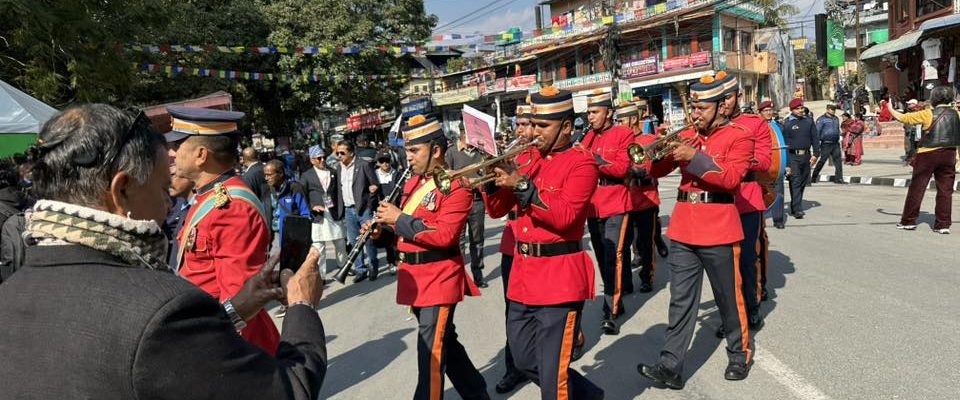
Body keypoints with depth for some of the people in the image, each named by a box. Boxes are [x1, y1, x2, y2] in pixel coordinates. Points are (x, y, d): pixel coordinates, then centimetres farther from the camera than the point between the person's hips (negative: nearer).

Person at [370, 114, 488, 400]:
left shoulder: (456, 185, -14)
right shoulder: (413, 183, 12)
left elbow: (445, 235, -24)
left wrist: (400, 219, -21)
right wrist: (383, 228, 0)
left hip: (439, 278, -9)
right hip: (414, 276, 9)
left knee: (431, 353, -2)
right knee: (445, 342, 19)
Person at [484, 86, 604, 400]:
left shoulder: (581, 162, -8)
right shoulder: (528, 158, 11)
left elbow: (563, 216, -22)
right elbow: (497, 210, 11)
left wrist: (521, 185, -25)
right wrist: (493, 179, -7)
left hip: (559, 277, -7)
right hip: (523, 272, 8)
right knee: (524, 361, 20)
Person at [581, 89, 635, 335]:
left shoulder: (624, 134, -4)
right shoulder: (589, 137, 14)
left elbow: (622, 168, -14)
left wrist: (593, 159, -20)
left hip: (616, 206, -6)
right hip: (593, 206, 6)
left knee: (614, 259, -10)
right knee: (602, 259, 12)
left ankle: (611, 313, -7)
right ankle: (617, 301, 27)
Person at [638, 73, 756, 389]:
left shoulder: (739, 136, -3)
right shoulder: (687, 136, 12)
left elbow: (731, 177, -18)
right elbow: (656, 170, 10)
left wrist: (695, 156, -24)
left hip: (718, 230, -4)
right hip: (683, 228, 5)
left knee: (729, 298, 11)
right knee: (681, 300, 5)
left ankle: (741, 355, 32)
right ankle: (671, 366, 7)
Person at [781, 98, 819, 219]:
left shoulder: (809, 121, 9)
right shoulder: (787, 124, -2)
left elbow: (815, 138, 11)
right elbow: (785, 144, -4)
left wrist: (815, 154, -2)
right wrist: (786, 164, -8)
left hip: (806, 156, 5)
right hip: (793, 156, -5)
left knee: (803, 182, 11)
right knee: (795, 183, -11)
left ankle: (795, 207, 22)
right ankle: (797, 210, -12)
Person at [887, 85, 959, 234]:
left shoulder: (928, 114, -8)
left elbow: (903, 118, -2)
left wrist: (890, 110, 13)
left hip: (928, 154, -3)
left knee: (916, 188, 4)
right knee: (945, 190, 6)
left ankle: (908, 221, 9)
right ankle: (943, 224, 6)